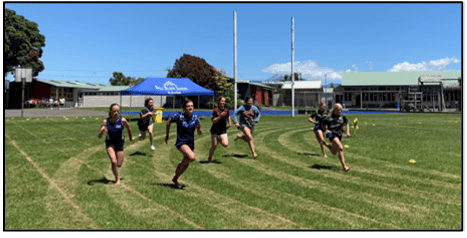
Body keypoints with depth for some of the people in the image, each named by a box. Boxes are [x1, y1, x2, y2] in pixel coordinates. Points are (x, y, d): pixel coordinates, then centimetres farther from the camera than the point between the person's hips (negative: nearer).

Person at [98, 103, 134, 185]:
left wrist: (130, 138, 16)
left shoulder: (122, 120, -20)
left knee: (119, 165, 3)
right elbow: (99, 137, -18)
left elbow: (128, 128, 1)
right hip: (110, 143, -1)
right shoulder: (105, 122, -19)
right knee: (114, 162, -17)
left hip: (120, 143, 1)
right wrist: (102, 131, -39)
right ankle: (117, 179, 6)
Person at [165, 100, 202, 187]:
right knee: (191, 157, -30)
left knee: (186, 164, 15)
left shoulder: (196, 118, -2)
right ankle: (180, 166, 1)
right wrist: (167, 135, 12)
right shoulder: (179, 117, -13)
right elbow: (169, 122, 5)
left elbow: (199, 133, 4)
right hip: (181, 142, -5)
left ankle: (175, 179, 40)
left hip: (191, 143, 5)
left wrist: (199, 128, -18)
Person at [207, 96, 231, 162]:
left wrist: (230, 123, 16)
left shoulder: (226, 110, 2)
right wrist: (220, 116, -32)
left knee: (225, 144, -15)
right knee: (214, 146, 0)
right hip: (215, 130, -3)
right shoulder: (215, 110, -12)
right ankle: (209, 158, 24)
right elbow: (213, 121, -20)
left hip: (223, 130, 3)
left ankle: (219, 139, 18)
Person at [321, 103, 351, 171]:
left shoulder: (342, 115, 0)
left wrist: (348, 132, 3)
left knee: (334, 153, 13)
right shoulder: (329, 117, -12)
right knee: (340, 148, -26)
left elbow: (346, 123, 15)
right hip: (332, 134, -6)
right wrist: (326, 130, -17)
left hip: (339, 134, 6)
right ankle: (344, 166, -22)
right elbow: (323, 125, 1)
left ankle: (327, 145, 44)